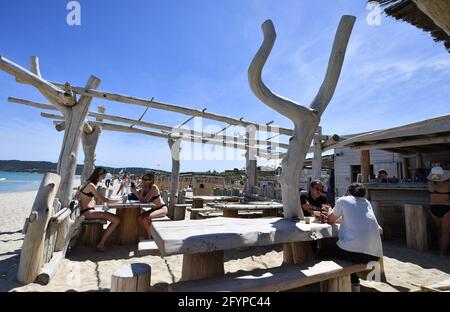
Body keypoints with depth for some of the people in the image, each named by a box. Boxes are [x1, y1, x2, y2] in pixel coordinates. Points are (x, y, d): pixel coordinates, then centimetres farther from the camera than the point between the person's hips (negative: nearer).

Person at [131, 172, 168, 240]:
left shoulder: (154, 187, -22)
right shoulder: (145, 187, 2)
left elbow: (145, 200, -26)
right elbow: (141, 200, -6)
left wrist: (135, 192, -24)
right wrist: (142, 189, -15)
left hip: (163, 209, -8)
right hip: (154, 209, 9)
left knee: (145, 219, -22)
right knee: (140, 218, -4)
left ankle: (150, 238, 0)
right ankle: (149, 235, 13)